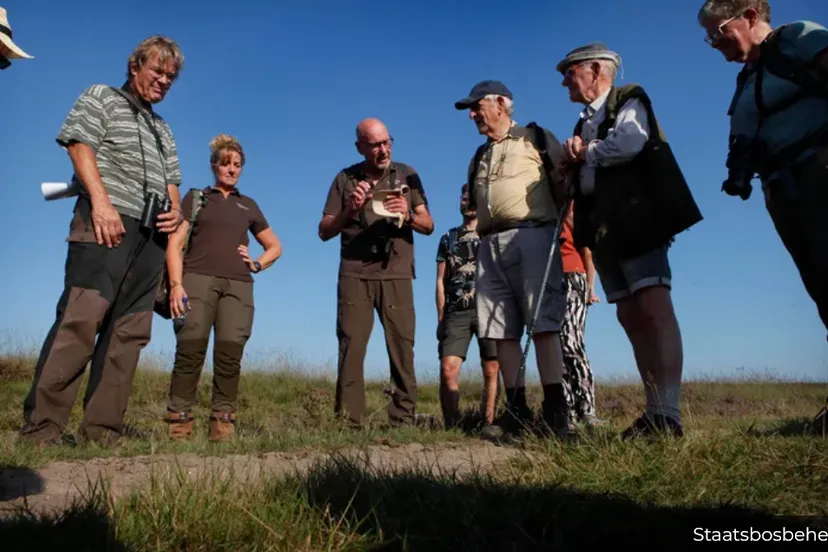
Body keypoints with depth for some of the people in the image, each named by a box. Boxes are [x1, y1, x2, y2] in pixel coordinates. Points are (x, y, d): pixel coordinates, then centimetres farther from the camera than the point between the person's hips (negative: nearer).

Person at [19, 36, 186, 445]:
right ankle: (41, 427, -12)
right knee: (79, 320, -15)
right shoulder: (101, 97, 12)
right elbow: (79, 146, -3)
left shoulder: (163, 129, 30)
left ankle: (101, 430, 1)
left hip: (151, 233, 7)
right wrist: (101, 202, -17)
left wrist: (176, 212, 3)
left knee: (129, 331, -1)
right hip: (107, 222, -6)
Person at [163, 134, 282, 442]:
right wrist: (176, 283, -8)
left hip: (238, 285, 2)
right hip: (198, 280, -2)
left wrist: (257, 264, 9)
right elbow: (175, 243, 6)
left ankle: (222, 418, -4)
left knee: (230, 353, -10)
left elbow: (275, 246, 30)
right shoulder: (196, 198, 16)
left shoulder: (249, 205, 23)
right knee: (190, 349, -13)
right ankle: (179, 417, -7)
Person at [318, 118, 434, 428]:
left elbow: (429, 226, 10)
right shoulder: (345, 179, 9)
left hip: (397, 275, 1)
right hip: (354, 275, 0)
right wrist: (350, 210, -10)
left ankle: (403, 420, 1)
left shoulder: (407, 175, 11)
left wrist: (408, 214, -11)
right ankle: (348, 421, -2)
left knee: (403, 349, -4)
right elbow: (325, 232, 8)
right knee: (351, 348, -5)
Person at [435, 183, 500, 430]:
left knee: (492, 371, -5)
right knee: (448, 370, -11)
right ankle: (452, 426, -3)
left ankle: (488, 425, 2)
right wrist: (440, 318, 6)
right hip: (457, 312, 1)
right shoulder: (448, 238, 18)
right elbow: (441, 281, 14)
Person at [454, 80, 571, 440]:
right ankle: (517, 411, 5)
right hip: (490, 245, 6)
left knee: (543, 324, -10)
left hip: (532, 236, -6)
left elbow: (563, 184, 3)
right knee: (502, 330, 1)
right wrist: (482, 238, 12)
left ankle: (555, 411, -7)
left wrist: (563, 226, -12)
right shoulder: (479, 157, 26)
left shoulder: (537, 138, 10)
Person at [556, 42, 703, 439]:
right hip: (602, 225, 8)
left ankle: (667, 414, -20)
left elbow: (629, 144, -17)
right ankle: (655, 411, 5)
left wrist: (585, 154, -1)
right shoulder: (585, 123, 26)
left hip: (634, 217, -8)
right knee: (630, 315, 3)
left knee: (653, 308, -17)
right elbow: (574, 173, 19)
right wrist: (573, 158, -3)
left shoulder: (629, 101, 4)